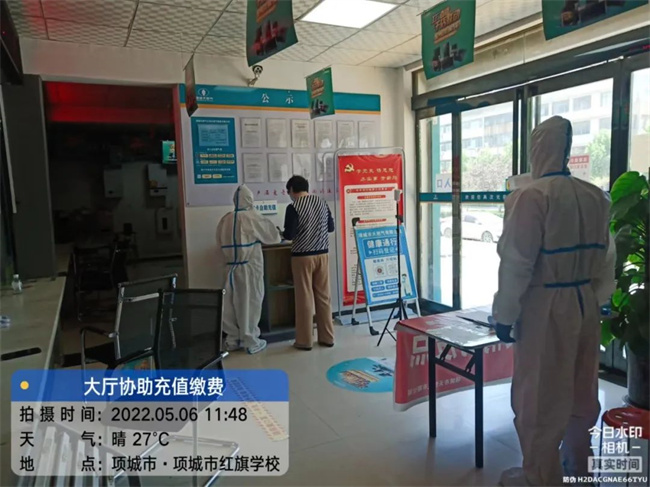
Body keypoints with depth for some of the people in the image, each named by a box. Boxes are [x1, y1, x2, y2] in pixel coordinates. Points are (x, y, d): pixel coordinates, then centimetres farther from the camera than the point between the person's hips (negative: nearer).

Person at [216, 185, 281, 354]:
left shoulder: (224, 220, 5)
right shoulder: (253, 218, -8)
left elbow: (220, 244, 8)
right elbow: (273, 236, 1)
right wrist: (277, 235, 22)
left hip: (229, 267, 5)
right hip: (249, 267, -5)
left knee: (230, 303, 11)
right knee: (249, 303, 3)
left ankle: (232, 340, 22)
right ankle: (250, 341, 10)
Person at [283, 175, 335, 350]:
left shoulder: (293, 207, -12)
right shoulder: (322, 202, 6)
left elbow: (289, 235, -14)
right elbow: (331, 227, 12)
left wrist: (283, 234, 7)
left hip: (303, 256, -5)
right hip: (322, 254, 5)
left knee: (304, 298, 3)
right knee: (324, 296, 11)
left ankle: (305, 341, 11)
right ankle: (327, 337, 18)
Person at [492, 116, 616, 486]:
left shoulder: (532, 196, -16)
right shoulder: (596, 196, 5)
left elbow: (517, 263, -16)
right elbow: (606, 258, 10)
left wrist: (505, 314, -8)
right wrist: (597, 301, 20)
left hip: (547, 308, -7)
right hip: (586, 303, 7)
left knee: (539, 395, 7)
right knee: (580, 390, 21)